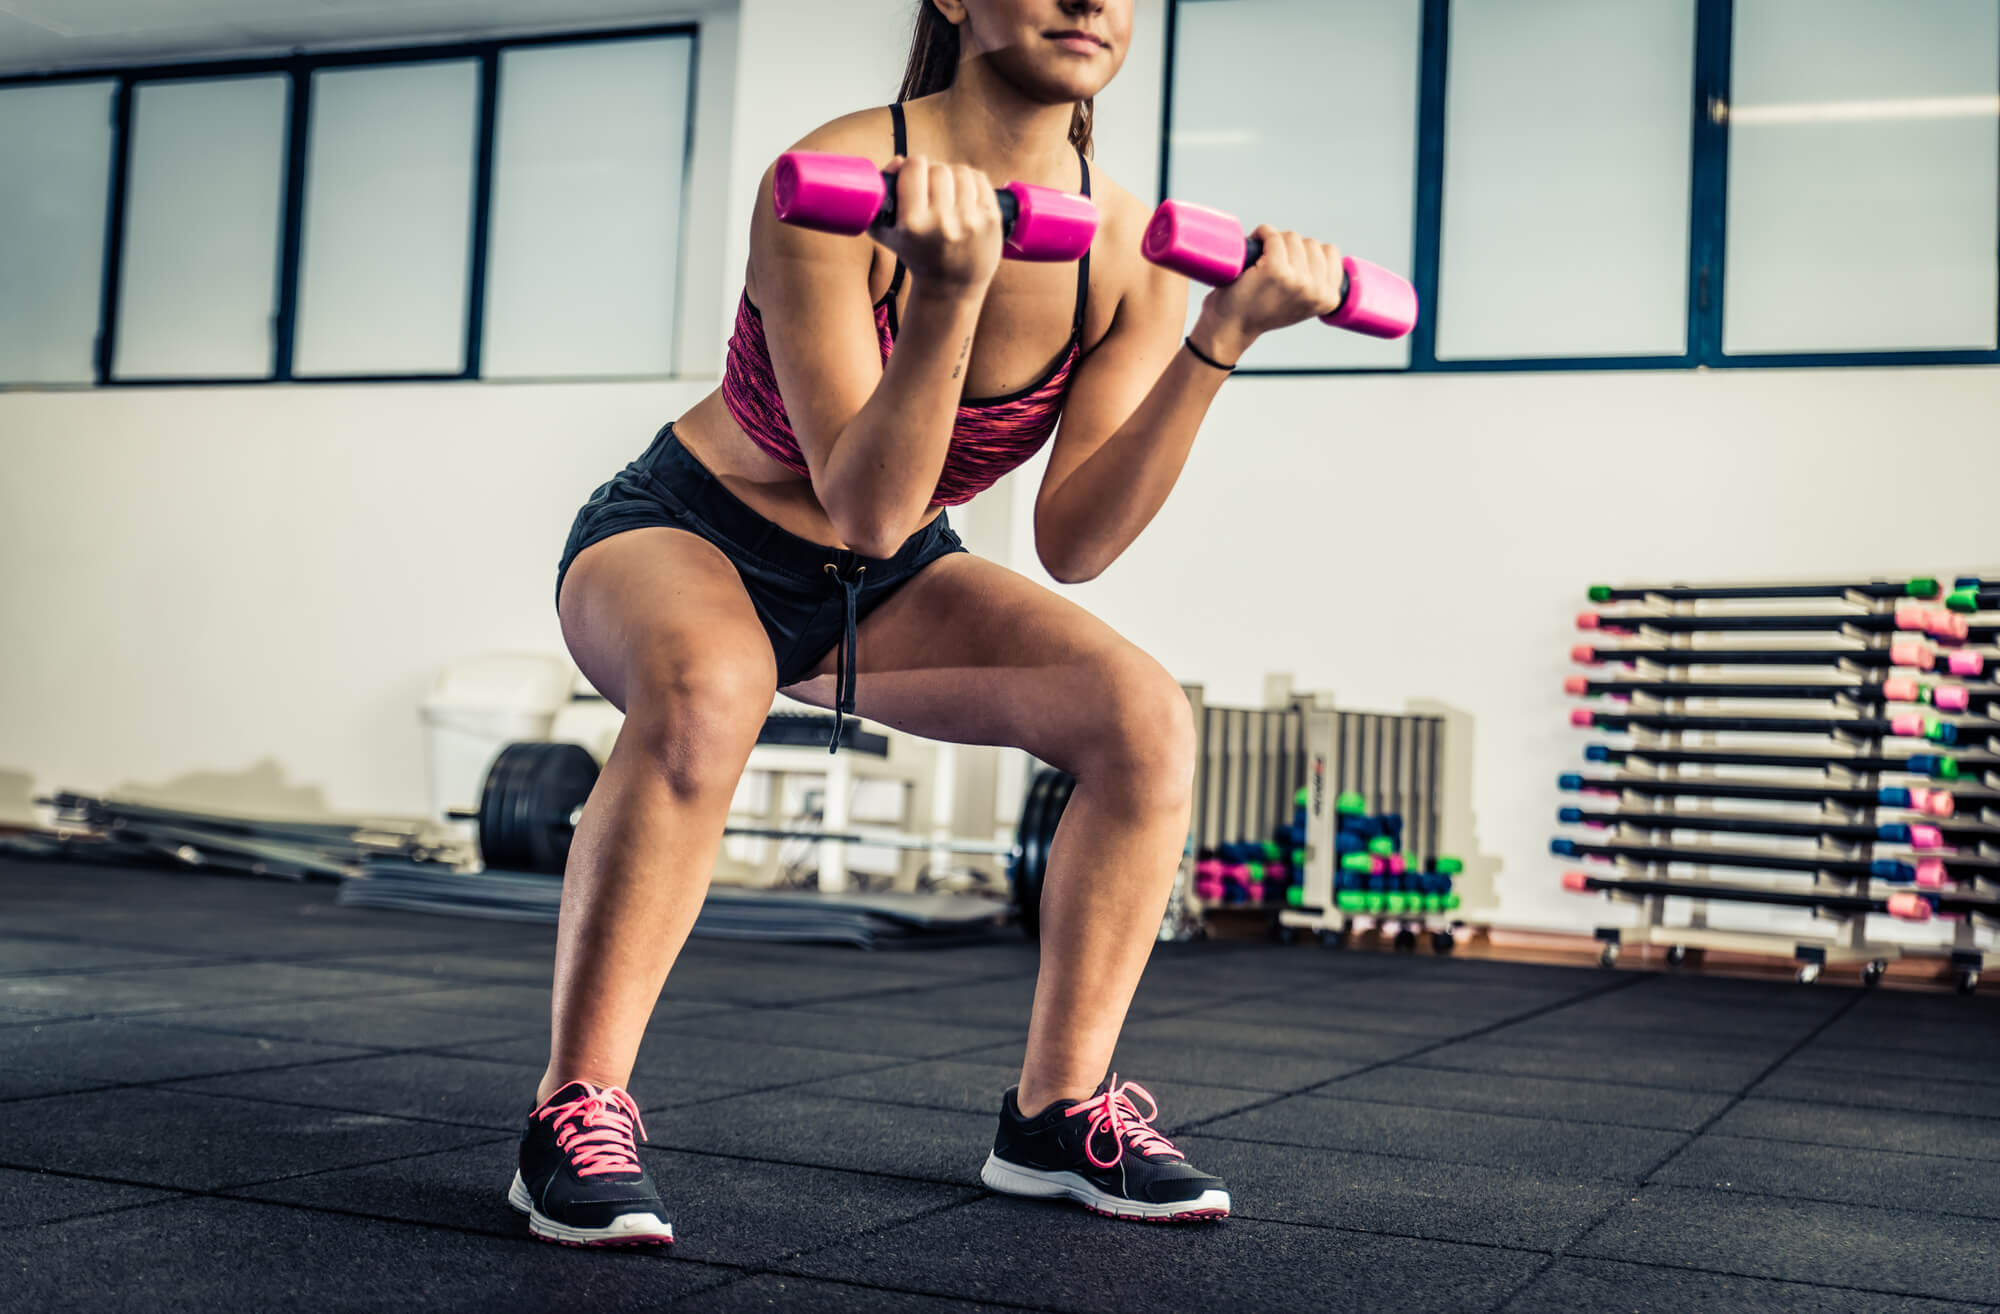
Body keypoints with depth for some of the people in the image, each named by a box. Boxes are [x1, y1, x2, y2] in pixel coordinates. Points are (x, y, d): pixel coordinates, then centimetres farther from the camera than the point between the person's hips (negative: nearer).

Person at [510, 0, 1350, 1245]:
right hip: (681, 534, -5)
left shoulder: (1130, 248, -12)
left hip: (873, 584, 5)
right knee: (706, 687, -39)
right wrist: (947, 294, -45)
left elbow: (1074, 542, -17)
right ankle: (576, 1112, -23)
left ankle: (1059, 1109, -1)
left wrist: (1220, 340, -25)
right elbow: (865, 510, -31)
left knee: (1145, 713, -15)